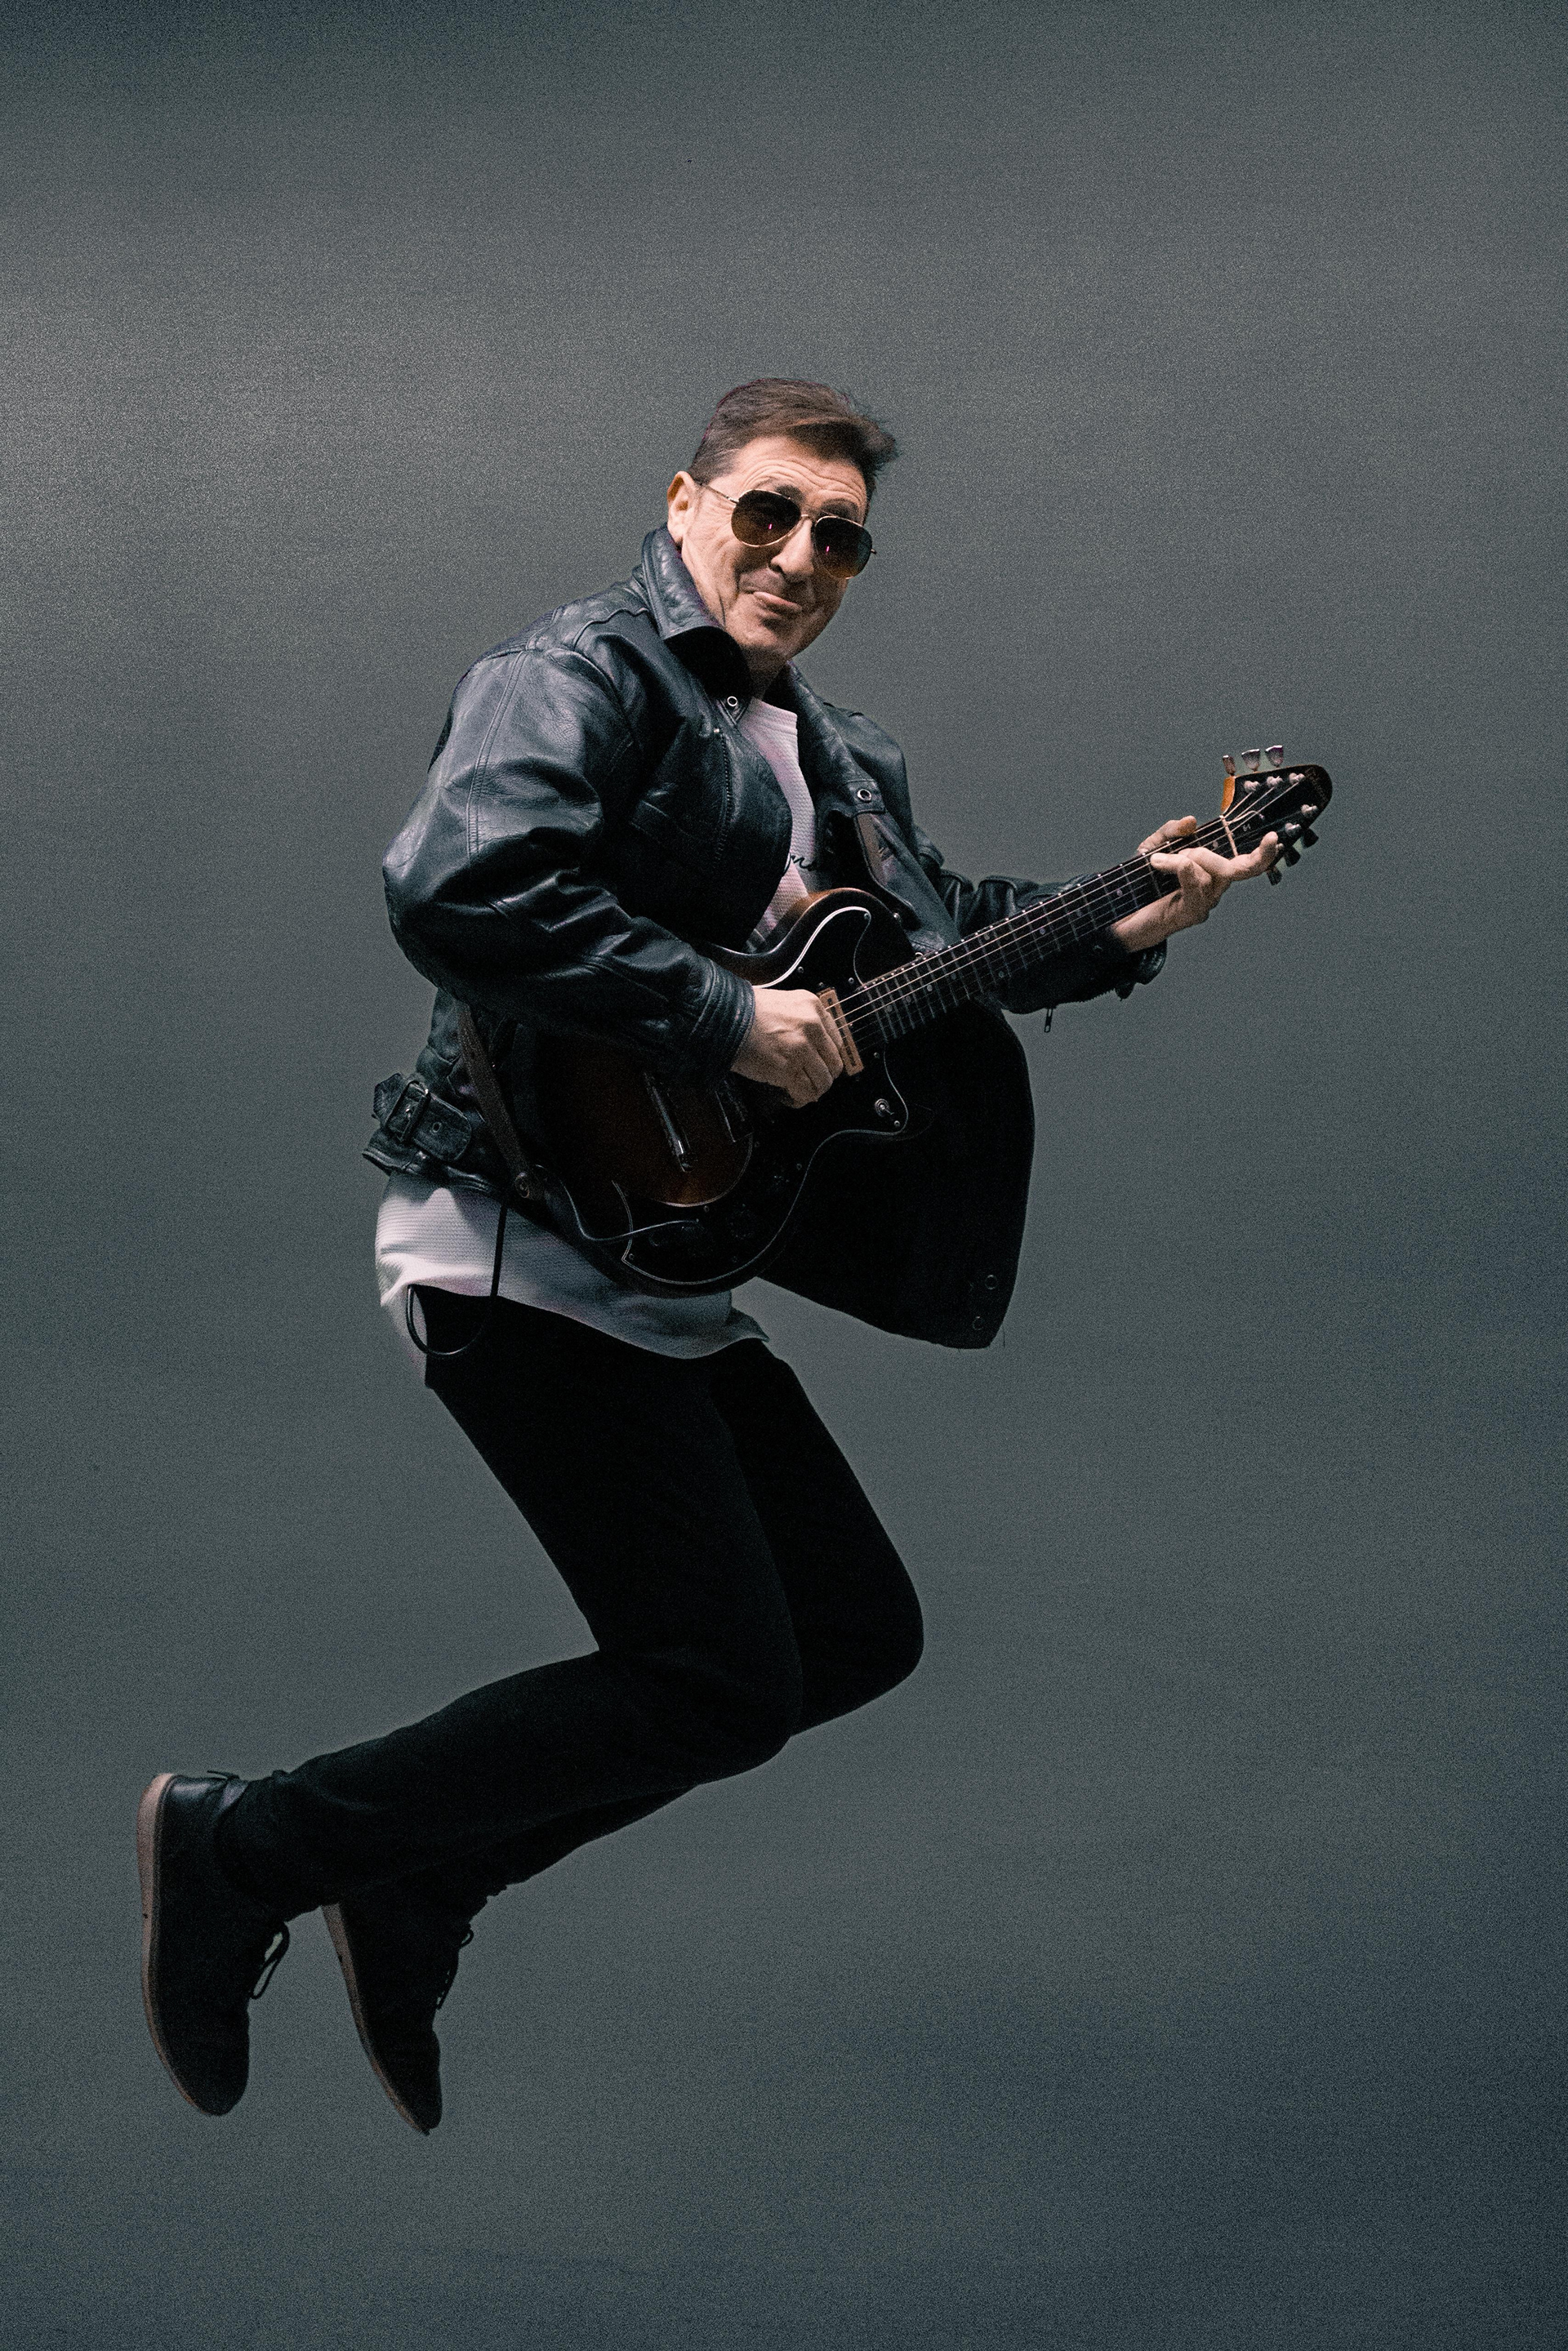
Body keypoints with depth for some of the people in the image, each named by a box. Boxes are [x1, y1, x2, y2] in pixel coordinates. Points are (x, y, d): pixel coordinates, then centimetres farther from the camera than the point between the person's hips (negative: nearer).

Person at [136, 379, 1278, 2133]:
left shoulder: (828, 751, 18)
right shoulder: (581, 674, -11)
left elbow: (939, 933, 30)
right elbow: (453, 887, -29)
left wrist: (1118, 932, 15)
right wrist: (727, 1019, -25)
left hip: (666, 1261, 10)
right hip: (525, 1244, -10)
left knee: (860, 1632, 12)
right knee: (721, 1683, -12)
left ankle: (420, 1886, 16)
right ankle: (240, 1850, -2)